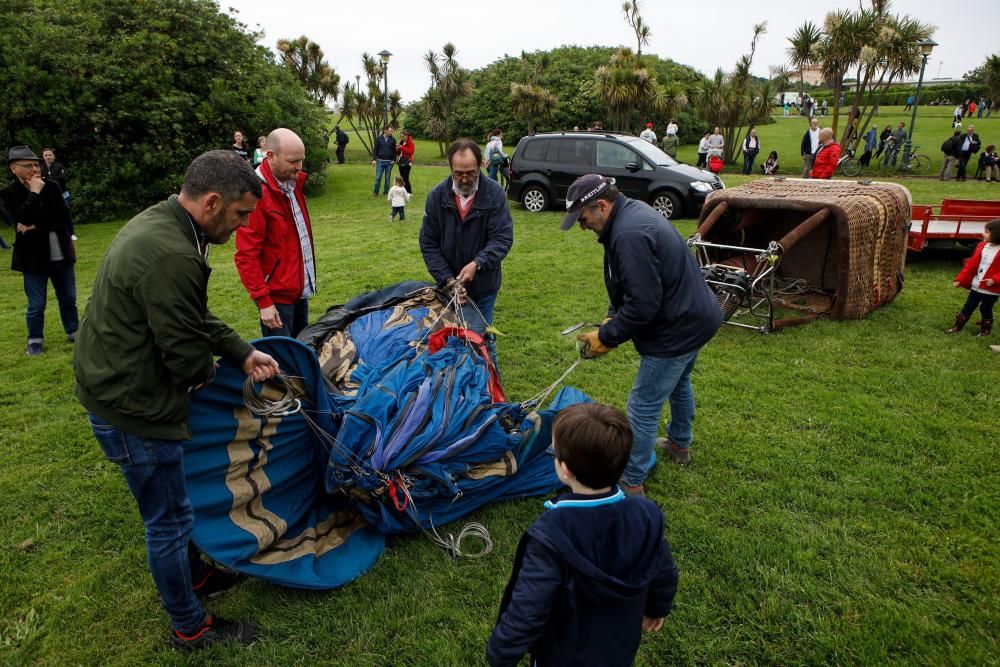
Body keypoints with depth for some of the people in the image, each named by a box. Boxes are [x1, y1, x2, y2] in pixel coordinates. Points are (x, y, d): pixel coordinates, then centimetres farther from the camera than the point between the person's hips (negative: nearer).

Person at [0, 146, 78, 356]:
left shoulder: (52, 186, 0)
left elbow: (66, 219, -5)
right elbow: (24, 219, -22)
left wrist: (37, 228, -15)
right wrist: (34, 193, -18)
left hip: (61, 255, 3)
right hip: (34, 257, -3)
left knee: (68, 299, 14)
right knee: (36, 305, 5)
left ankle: (73, 332, 31)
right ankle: (35, 340, 22)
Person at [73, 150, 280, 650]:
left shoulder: (156, 223, 4)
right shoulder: (171, 257, -32)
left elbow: (195, 318, 12)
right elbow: (186, 354, -24)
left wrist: (243, 353, 6)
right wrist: (208, 373, -1)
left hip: (117, 388, 10)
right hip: (133, 409, -10)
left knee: (170, 506, 26)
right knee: (170, 519, 8)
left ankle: (194, 576, 48)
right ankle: (192, 628, 29)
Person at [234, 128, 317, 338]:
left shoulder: (292, 182, 7)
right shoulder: (257, 193, -19)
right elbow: (246, 256, -19)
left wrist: (308, 279, 16)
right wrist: (263, 301, -20)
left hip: (301, 290, 8)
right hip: (277, 297, -8)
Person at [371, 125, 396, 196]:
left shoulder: (393, 139, 2)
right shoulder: (378, 138, 1)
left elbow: (394, 150, 7)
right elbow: (375, 149, 3)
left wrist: (394, 160, -2)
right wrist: (374, 159, -6)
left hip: (389, 162, 1)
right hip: (380, 161, -1)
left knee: (387, 178, 6)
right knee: (378, 177, -2)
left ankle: (386, 192, 16)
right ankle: (376, 192, 9)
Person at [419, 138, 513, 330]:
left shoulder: (495, 193, -13)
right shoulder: (437, 195, -7)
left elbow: (502, 238, -16)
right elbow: (428, 244, -5)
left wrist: (477, 264, -31)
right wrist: (448, 279, -16)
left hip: (484, 287, -2)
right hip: (448, 285, 2)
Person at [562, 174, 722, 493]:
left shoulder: (630, 235, -29)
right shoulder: (633, 212, 4)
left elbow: (643, 304, -29)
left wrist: (606, 336, -17)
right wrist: (613, 318, 5)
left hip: (677, 329, -11)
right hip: (696, 316, 11)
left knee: (643, 407, 0)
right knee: (678, 383, 31)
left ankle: (631, 484, 13)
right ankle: (679, 445, 54)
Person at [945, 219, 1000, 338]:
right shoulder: (981, 247, 1)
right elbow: (971, 265, 4)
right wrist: (960, 280, 1)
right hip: (976, 286, 5)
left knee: (986, 310, 10)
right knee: (968, 307, 13)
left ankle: (985, 331, 27)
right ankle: (957, 327, 21)